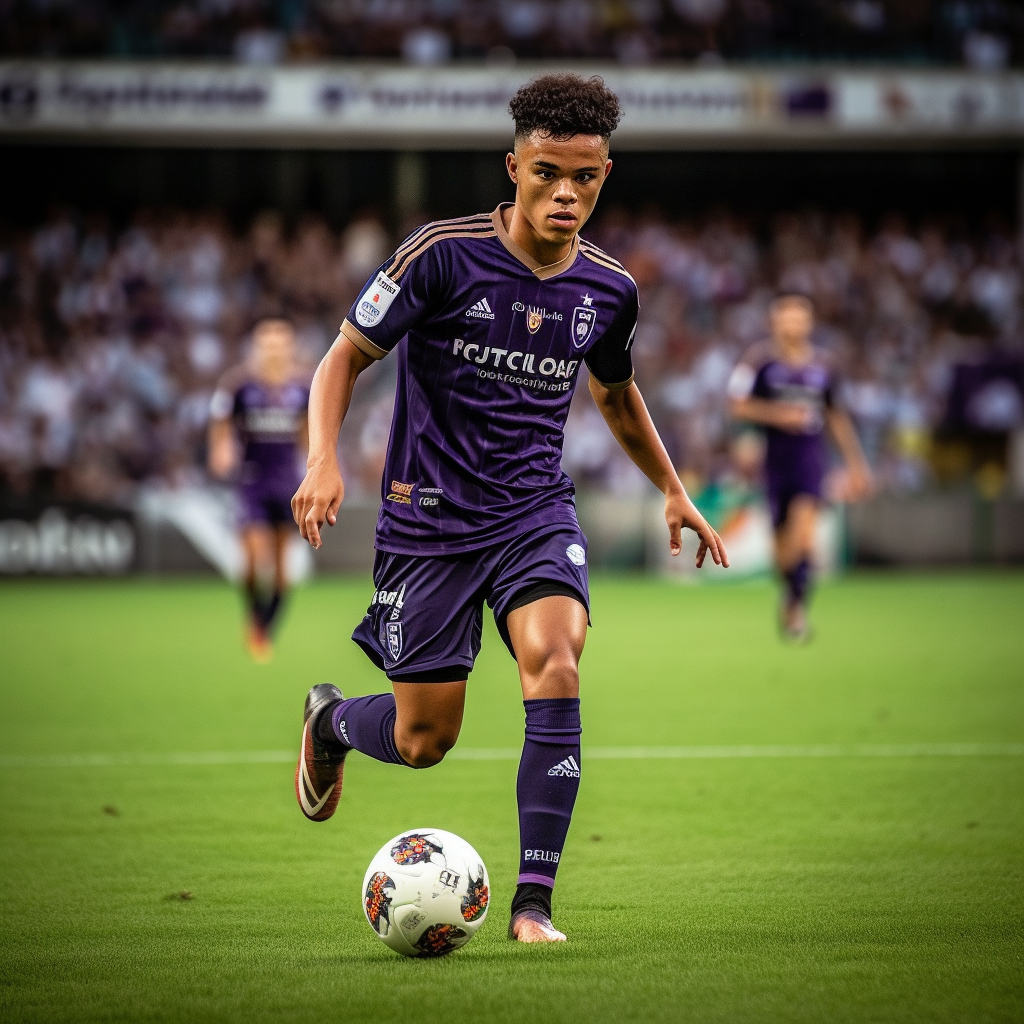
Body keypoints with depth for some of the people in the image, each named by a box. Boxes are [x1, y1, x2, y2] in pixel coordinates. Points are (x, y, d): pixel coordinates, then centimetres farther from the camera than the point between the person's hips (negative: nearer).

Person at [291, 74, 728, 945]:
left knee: (555, 660, -26)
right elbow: (347, 357, -7)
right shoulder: (443, 254, -13)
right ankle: (331, 718, 40)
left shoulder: (609, 290, 1)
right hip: (429, 519, -3)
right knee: (424, 741, 1)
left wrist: (674, 491, 21)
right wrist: (324, 462, -21)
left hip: (537, 513, 3)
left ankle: (534, 903, -20)